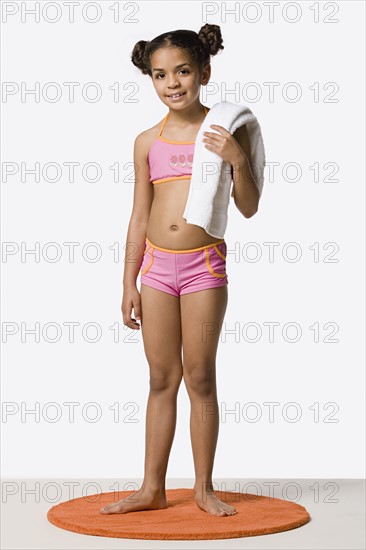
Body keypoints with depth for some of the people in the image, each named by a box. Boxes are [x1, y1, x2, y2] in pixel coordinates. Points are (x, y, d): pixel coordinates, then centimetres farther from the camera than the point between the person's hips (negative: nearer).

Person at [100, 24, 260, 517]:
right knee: (162, 379, 8)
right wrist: (129, 283, 9)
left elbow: (249, 208, -1)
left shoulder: (226, 131, -1)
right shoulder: (147, 142, 7)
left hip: (203, 264, -3)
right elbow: (139, 217, 11)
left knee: (201, 378, 2)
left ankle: (205, 488, 14)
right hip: (156, 264, 3)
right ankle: (152, 488, 16)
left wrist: (238, 160, -17)